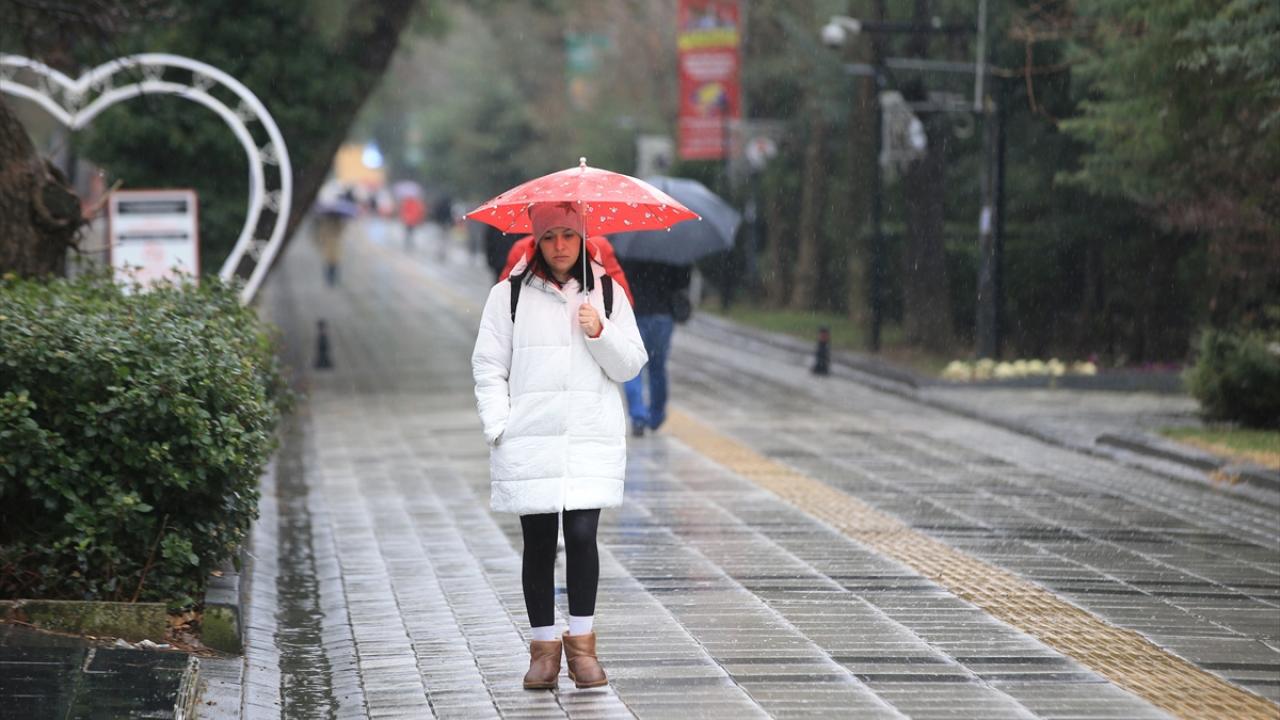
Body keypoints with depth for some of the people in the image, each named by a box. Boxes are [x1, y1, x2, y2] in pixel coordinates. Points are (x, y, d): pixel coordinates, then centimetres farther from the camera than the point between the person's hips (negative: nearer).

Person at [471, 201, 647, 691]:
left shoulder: (607, 294, 12)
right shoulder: (508, 295, 7)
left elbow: (630, 366, 10)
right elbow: (488, 366, 7)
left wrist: (600, 333, -8)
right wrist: (499, 426, -4)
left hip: (592, 435, 0)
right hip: (529, 439, 0)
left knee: (582, 535, -11)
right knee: (538, 543, 1)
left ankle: (581, 642, 0)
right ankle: (544, 646, 10)